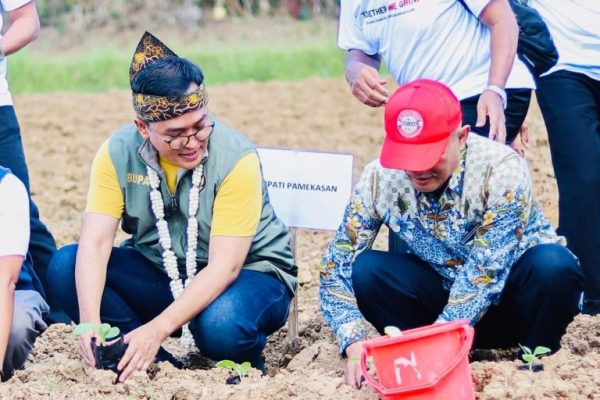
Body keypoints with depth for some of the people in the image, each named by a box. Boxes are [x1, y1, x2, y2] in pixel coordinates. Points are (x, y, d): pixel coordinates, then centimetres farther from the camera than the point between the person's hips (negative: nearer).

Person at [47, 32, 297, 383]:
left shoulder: (236, 158, -24)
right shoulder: (118, 153, -12)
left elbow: (224, 267, -27)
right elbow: (95, 243, -19)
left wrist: (157, 329, -37)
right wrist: (90, 324, -36)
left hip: (248, 274, -4)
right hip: (160, 274, 4)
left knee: (221, 324, -39)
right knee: (65, 267, -18)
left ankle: (246, 368, -2)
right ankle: (155, 365, -12)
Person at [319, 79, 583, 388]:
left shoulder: (502, 169, -25)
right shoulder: (378, 179, -15)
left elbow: (486, 273, -30)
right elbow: (335, 268, -13)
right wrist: (355, 345, -29)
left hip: (515, 300, -2)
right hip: (446, 296, 3)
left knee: (553, 264, -34)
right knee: (364, 270, -22)